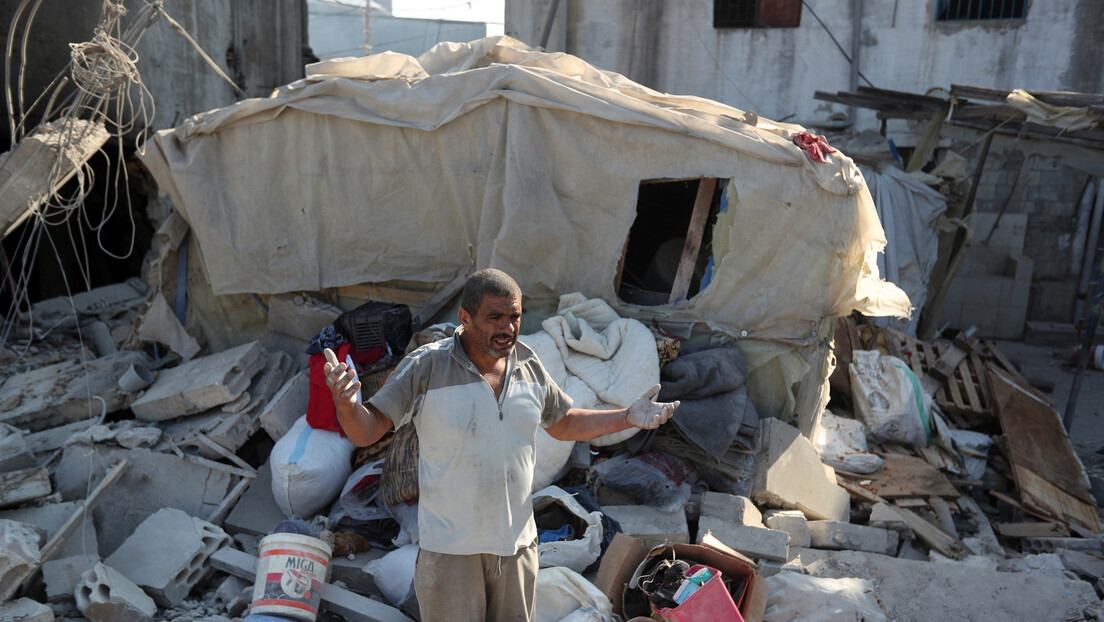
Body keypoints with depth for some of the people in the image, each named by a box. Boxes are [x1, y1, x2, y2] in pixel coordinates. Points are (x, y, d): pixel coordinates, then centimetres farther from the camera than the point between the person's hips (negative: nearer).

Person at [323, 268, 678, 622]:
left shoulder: (529, 366, 0)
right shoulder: (425, 367, -15)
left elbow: (564, 425, 14)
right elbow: (366, 431, -15)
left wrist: (628, 418, 5)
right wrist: (346, 404, -38)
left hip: (517, 542, 5)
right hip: (450, 549, -4)